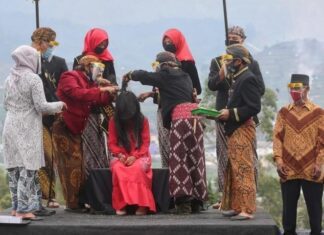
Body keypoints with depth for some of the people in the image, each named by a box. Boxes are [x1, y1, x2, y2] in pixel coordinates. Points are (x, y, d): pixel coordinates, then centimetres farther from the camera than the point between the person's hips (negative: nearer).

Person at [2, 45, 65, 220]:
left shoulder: (10, 79, 10)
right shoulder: (33, 79, -10)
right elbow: (41, 106, -12)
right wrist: (59, 105, 4)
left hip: (10, 127, 7)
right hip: (28, 129, -7)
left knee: (13, 168, 10)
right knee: (28, 168, -3)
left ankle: (16, 207, 16)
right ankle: (23, 209, -4)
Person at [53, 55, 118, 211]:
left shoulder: (89, 83, 16)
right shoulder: (70, 77, -9)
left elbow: (97, 102, 5)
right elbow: (78, 93, -28)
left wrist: (110, 94, -11)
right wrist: (101, 90, -27)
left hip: (76, 129, 9)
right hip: (63, 127, -9)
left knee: (79, 166, 6)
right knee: (71, 165, -9)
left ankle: (79, 201, 9)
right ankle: (72, 204, -7)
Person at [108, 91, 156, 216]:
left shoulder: (143, 121, -1)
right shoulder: (114, 122, 2)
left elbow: (145, 143, -4)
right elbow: (112, 143, 2)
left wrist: (135, 156, -19)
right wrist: (119, 155, -18)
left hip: (140, 156, -1)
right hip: (121, 157, 1)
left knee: (138, 168, -37)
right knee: (117, 168, -35)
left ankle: (142, 204, -33)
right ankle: (121, 205, -32)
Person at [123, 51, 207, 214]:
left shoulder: (165, 76, 4)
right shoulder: (185, 77, 22)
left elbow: (144, 75, 12)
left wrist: (129, 76, 32)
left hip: (180, 119, -7)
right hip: (194, 117, 7)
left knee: (179, 161, -5)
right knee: (195, 159, 7)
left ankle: (183, 202, -12)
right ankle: (196, 201, 8)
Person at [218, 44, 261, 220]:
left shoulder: (247, 79, -13)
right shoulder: (238, 79, 17)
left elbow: (254, 107, -20)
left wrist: (231, 114, -20)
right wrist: (224, 113, 6)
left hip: (242, 131, -10)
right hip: (234, 131, 10)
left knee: (243, 170, -8)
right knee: (233, 170, 14)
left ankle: (245, 209, -6)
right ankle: (235, 206, 21)